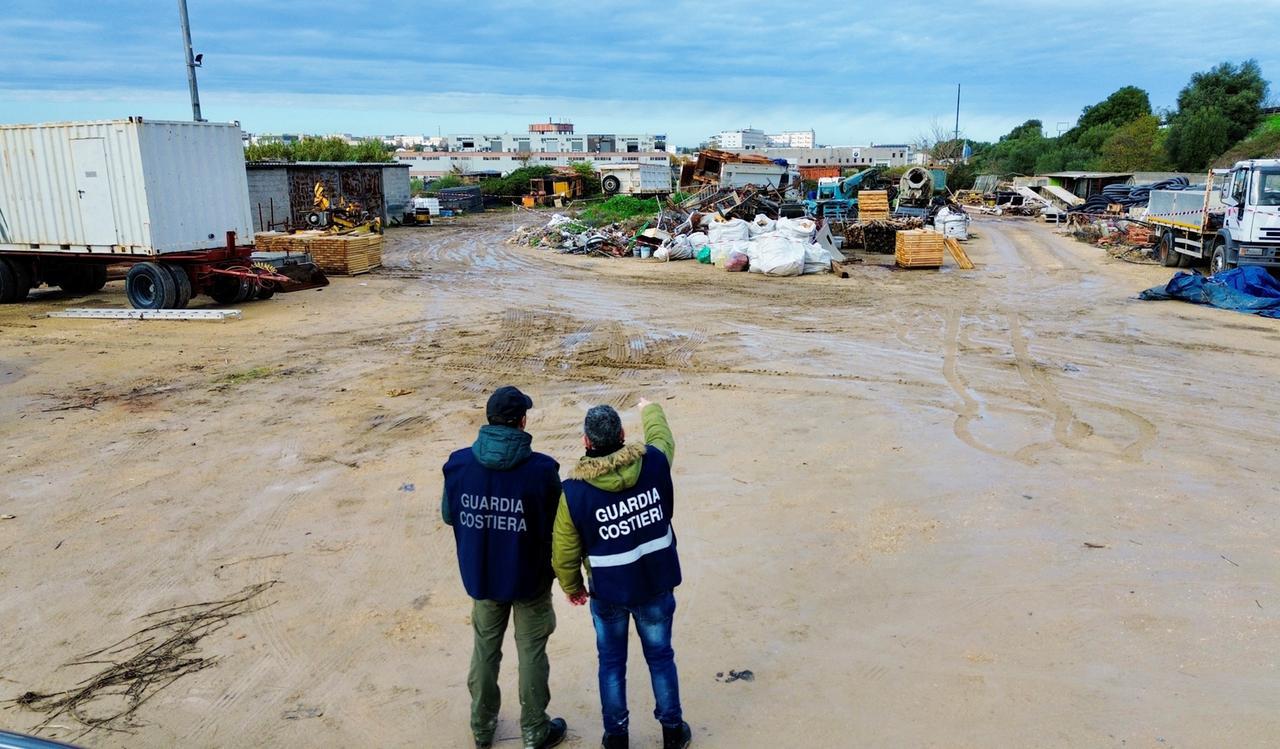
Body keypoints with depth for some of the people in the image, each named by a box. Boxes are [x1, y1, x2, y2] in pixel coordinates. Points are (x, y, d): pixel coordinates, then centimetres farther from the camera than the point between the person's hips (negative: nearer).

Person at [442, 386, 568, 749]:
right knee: (531, 652, 14)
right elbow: (558, 526, -12)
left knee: (485, 649, 21)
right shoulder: (541, 469, -22)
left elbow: (448, 515, 1)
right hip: (529, 578, -3)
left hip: (481, 576, 3)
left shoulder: (459, 464, -14)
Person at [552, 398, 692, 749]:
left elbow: (564, 553, -9)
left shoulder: (573, 492, -20)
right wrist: (649, 409, 31)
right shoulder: (654, 463, -16)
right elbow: (662, 436, 11)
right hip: (656, 584, 2)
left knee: (612, 663, 19)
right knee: (660, 657, 20)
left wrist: (572, 587, 11)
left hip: (608, 591, -2)